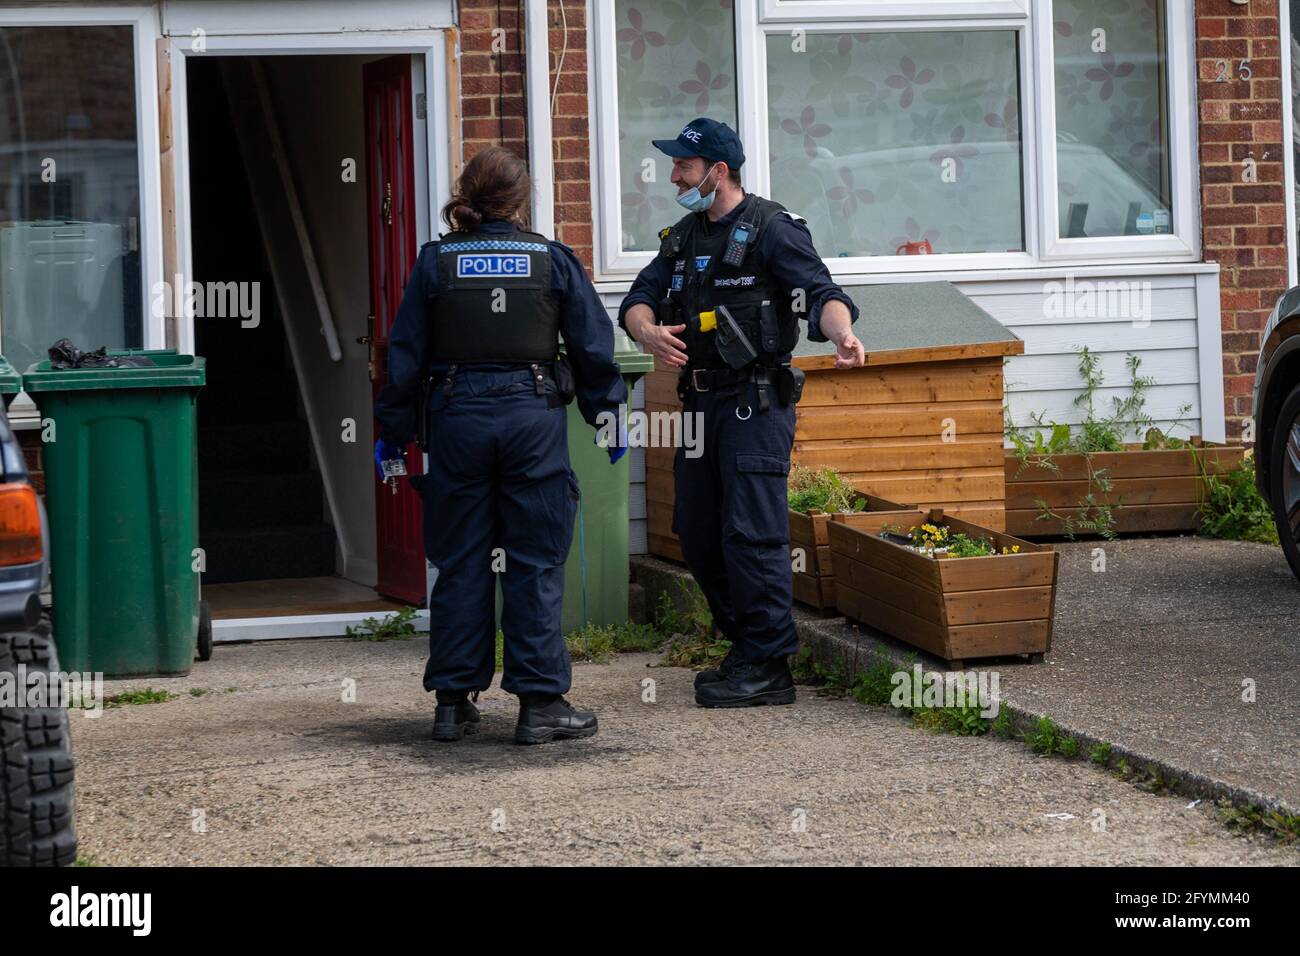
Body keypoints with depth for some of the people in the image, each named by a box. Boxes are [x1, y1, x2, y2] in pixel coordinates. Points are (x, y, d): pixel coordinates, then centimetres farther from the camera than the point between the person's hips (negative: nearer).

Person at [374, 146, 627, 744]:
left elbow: (407, 354, 4)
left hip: (457, 419, 1)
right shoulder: (551, 260, 0)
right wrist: (608, 415, 17)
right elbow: (593, 344, 5)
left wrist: (393, 432, 12)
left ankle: (453, 701, 11)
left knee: (460, 564, 8)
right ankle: (540, 701, 1)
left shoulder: (436, 262, 1)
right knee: (535, 565, 2)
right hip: (533, 419, -1)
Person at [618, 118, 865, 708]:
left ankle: (768, 668, -6)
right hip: (700, 403, 8)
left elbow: (820, 292, -18)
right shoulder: (683, 236, 16)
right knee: (698, 535, 10)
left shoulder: (772, 229, -8)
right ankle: (746, 648, 22)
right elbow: (638, 300, 11)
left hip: (756, 404, -8)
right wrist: (649, 332, -13)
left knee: (751, 535, -10)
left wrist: (841, 333, -40)